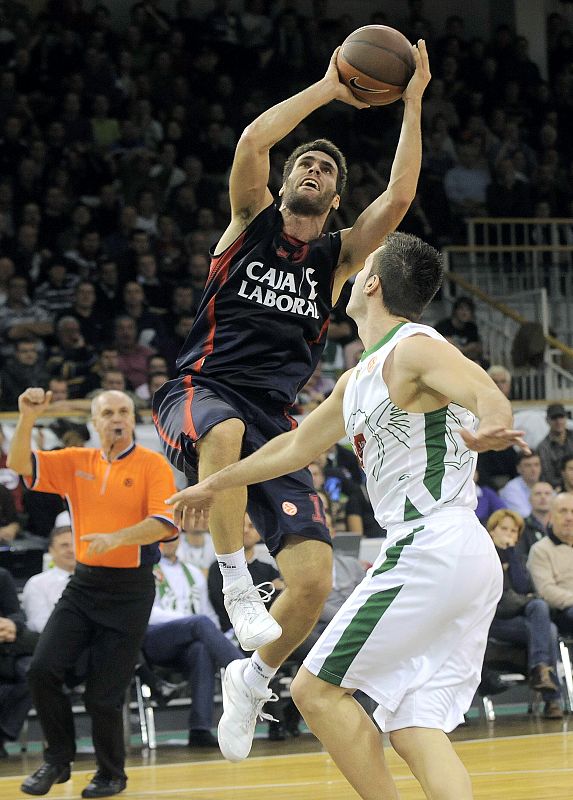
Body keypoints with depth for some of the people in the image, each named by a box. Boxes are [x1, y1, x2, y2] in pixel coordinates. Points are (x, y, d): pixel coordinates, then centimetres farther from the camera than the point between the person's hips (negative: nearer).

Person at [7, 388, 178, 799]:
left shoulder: (153, 465, -5)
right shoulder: (76, 462, 8)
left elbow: (165, 522, -16)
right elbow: (20, 463, 1)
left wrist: (117, 538, -30)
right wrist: (27, 419, -16)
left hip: (130, 588, -4)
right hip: (84, 582, 4)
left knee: (104, 694, -2)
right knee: (43, 669, -9)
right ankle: (58, 760, 9)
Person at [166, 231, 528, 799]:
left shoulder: (416, 348, -9)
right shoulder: (360, 379, 20)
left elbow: (489, 396, -28)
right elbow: (297, 446, 33)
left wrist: (488, 427, -52)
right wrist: (215, 485, 44)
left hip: (431, 550, -9)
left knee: (318, 689, -5)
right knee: (413, 727, 2)